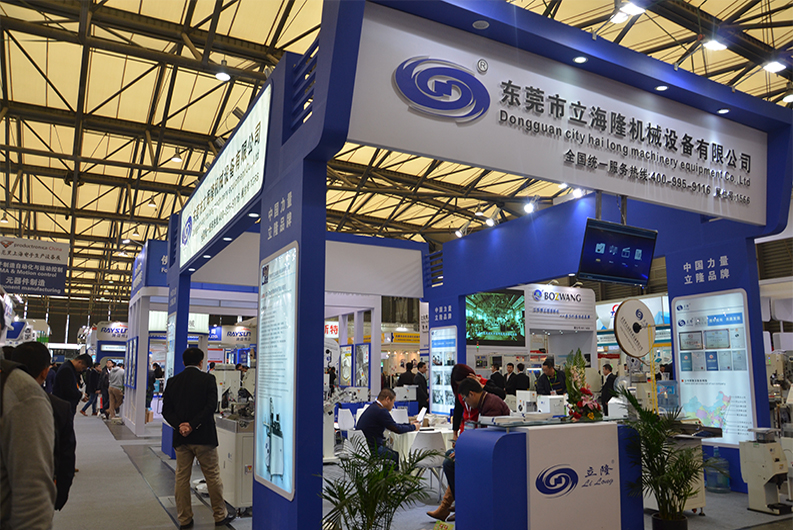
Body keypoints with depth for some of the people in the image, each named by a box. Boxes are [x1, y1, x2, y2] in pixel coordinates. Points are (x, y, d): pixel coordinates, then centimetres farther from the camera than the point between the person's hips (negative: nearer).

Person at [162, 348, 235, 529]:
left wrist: (179, 425, -9)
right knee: (212, 476, 7)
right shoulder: (208, 379, -7)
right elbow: (211, 406, -16)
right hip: (203, 437, -3)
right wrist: (193, 425, -15)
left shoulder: (172, 381, 5)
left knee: (182, 478, 12)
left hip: (181, 437, 4)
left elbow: (167, 410, 0)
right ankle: (220, 515, 17)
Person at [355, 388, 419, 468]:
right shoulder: (381, 411, -19)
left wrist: (409, 424, 20)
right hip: (373, 448, -10)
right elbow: (397, 429, -16)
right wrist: (413, 427, 0)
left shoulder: (373, 407, 12)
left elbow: (393, 425, 20)